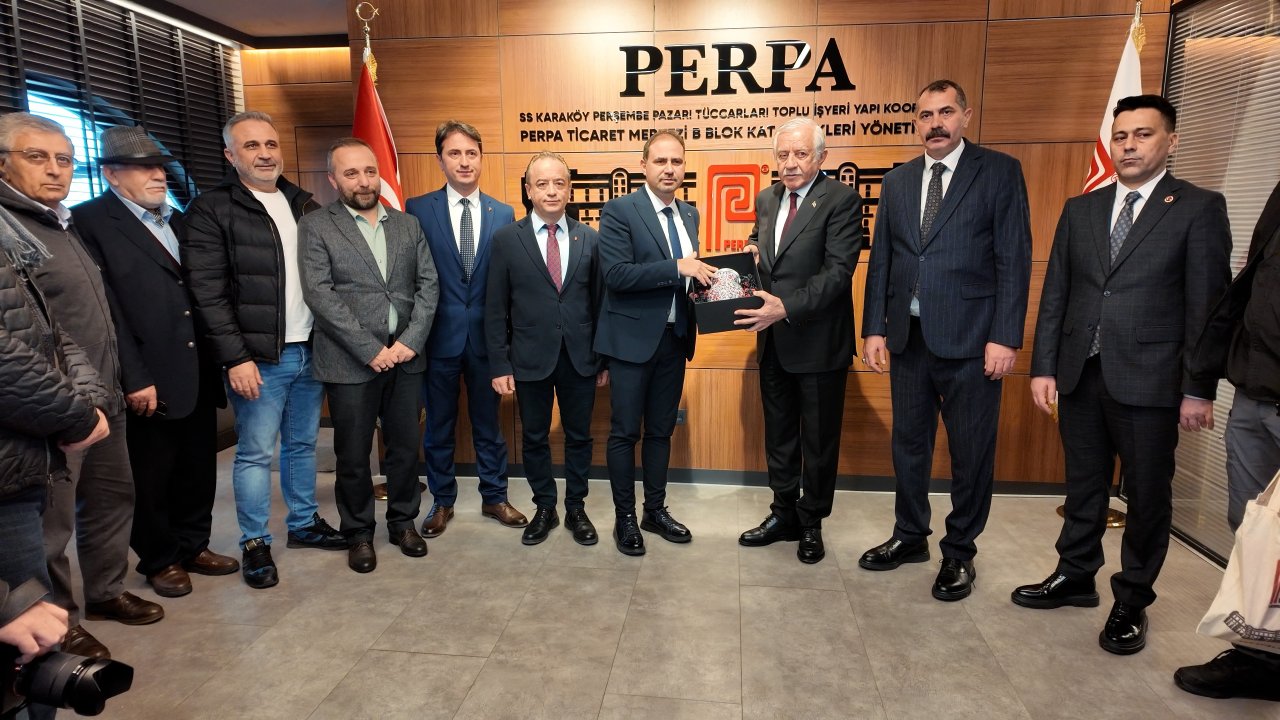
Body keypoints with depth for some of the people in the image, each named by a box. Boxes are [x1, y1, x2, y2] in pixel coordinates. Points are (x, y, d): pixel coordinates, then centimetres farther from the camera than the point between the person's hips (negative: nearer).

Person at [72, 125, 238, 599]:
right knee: (151, 476, 9)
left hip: (197, 374, 6)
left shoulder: (178, 220, 16)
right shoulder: (90, 222, -6)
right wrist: (134, 379, -16)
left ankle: (193, 545, 32)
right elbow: (104, 308, -13)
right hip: (149, 380, -6)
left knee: (199, 468, 15)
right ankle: (159, 560, 26)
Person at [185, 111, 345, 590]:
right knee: (255, 453, 3)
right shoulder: (211, 210, -4)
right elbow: (208, 294, -10)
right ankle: (255, 543, 17)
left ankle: (304, 524, 30)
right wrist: (236, 358, -15)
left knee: (303, 444, 15)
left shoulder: (304, 205, 11)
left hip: (310, 351, 5)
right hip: (257, 358, -5)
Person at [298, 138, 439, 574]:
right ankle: (358, 533, 27)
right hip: (350, 361, -3)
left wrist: (411, 340, -9)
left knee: (406, 447, 12)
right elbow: (319, 294, -10)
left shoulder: (408, 225, 10)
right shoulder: (316, 227, -1)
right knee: (353, 456, 8)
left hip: (405, 355, 3)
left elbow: (428, 284, 5)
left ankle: (403, 521, 32)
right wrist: (370, 349, -15)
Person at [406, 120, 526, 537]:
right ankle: (442, 501, 29)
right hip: (438, 335, -1)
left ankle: (494, 498, 29)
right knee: (439, 424, 12)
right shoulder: (418, 210, -2)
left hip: (486, 335, 1)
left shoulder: (503, 214, 2)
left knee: (488, 421, 13)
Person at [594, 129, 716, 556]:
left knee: (661, 430, 15)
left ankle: (656, 510, 29)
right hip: (633, 337, -6)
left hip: (675, 337, 6)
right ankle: (624, 518, 18)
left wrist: (703, 279, -4)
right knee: (625, 432, 4)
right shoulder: (620, 210, -9)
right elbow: (616, 274, -20)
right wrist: (676, 268, -25)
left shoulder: (689, 214, 11)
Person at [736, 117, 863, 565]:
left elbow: (839, 270, -20)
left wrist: (788, 307, -29)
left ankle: (811, 524, 27)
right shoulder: (766, 200, 10)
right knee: (778, 435, 17)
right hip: (773, 342, 6)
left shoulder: (842, 200, -11)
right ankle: (784, 515, 33)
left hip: (818, 342, -6)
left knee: (819, 440, 9)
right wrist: (751, 253, -2)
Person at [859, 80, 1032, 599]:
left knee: (971, 453, 6)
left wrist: (1005, 337, -13)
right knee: (908, 444, 15)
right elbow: (881, 260, 10)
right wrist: (874, 328, 4)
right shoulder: (897, 181, 12)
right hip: (909, 337, 4)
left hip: (970, 340, -4)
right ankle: (910, 536, 32)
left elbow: (1014, 259, -6)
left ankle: (959, 552, 23)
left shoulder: (999, 172, -1)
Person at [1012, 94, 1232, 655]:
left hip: (1148, 379, -3)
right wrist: (1043, 366, 3)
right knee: (1083, 484, 15)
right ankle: (1075, 577, 31)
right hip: (1080, 374, 4)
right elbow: (1055, 295, 8)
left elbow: (1207, 306, -5)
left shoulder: (1199, 209, -1)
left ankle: (1131, 602, 23)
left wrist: (1198, 389, -8)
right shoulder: (1079, 210, 10)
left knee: (1147, 494, 7)